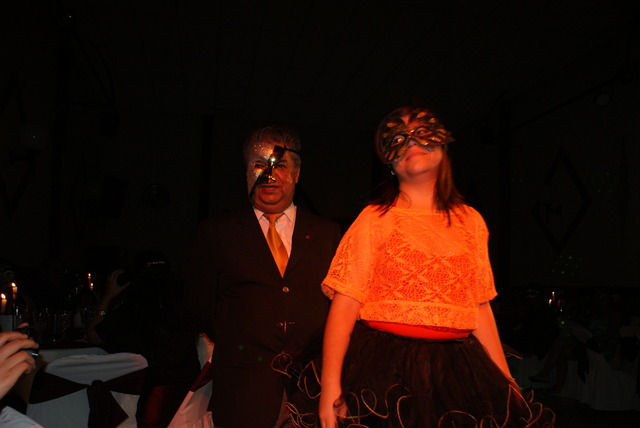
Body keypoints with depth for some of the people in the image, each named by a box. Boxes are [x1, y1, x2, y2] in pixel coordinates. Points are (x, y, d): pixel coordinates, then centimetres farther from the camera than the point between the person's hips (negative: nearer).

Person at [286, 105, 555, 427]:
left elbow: (480, 307, 11)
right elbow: (345, 304, -9)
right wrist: (330, 387, -17)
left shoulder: (470, 220, 9)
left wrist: (506, 380, 8)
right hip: (384, 370, -3)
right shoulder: (374, 219, -2)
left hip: (456, 372, 4)